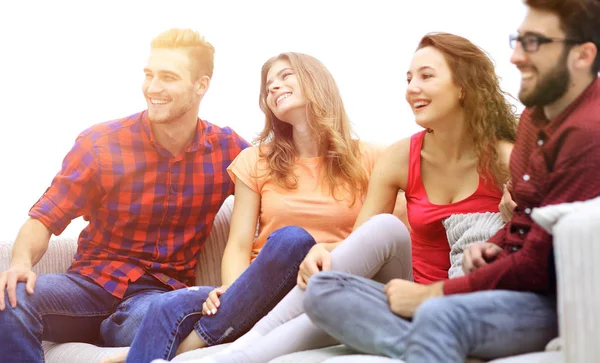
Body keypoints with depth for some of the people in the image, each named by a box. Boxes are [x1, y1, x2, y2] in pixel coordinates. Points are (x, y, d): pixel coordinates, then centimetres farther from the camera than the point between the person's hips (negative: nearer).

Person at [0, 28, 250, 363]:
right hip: (92, 282, 0)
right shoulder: (100, 143, -4)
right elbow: (44, 219, -2)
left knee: (150, 318, -37)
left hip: (164, 292, 1)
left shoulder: (227, 149, 0)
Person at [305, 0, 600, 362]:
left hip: (550, 301, -9)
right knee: (324, 289, -7)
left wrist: (433, 294, -13)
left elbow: (539, 266, -18)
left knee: (439, 315, -42)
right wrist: (493, 245, 3)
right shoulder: (534, 115, 14)